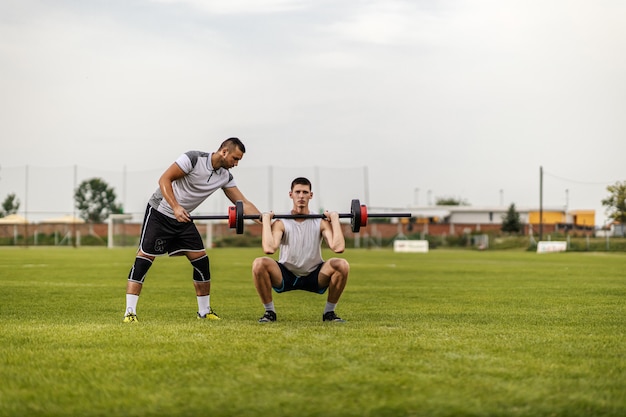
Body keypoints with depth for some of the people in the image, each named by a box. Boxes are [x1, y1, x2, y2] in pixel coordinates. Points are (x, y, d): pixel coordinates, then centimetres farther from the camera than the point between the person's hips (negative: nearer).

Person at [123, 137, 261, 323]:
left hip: (183, 218, 7)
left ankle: (205, 311, 13)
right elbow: (164, 179, -21)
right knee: (144, 258, -12)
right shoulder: (194, 159, -20)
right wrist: (176, 208, -32)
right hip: (160, 212, -7)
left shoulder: (225, 177, 1)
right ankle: (130, 312, -13)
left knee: (201, 260, 1)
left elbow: (244, 203, 2)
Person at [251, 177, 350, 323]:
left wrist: (335, 219, -17)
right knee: (259, 264, -31)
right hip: (285, 276, -1)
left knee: (342, 265, -28)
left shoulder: (321, 223, -8)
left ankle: (329, 312, -6)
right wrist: (266, 220, -22)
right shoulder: (281, 223, -11)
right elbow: (269, 249, -31)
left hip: (314, 277, 1)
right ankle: (269, 312, -8)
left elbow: (338, 248, -25)